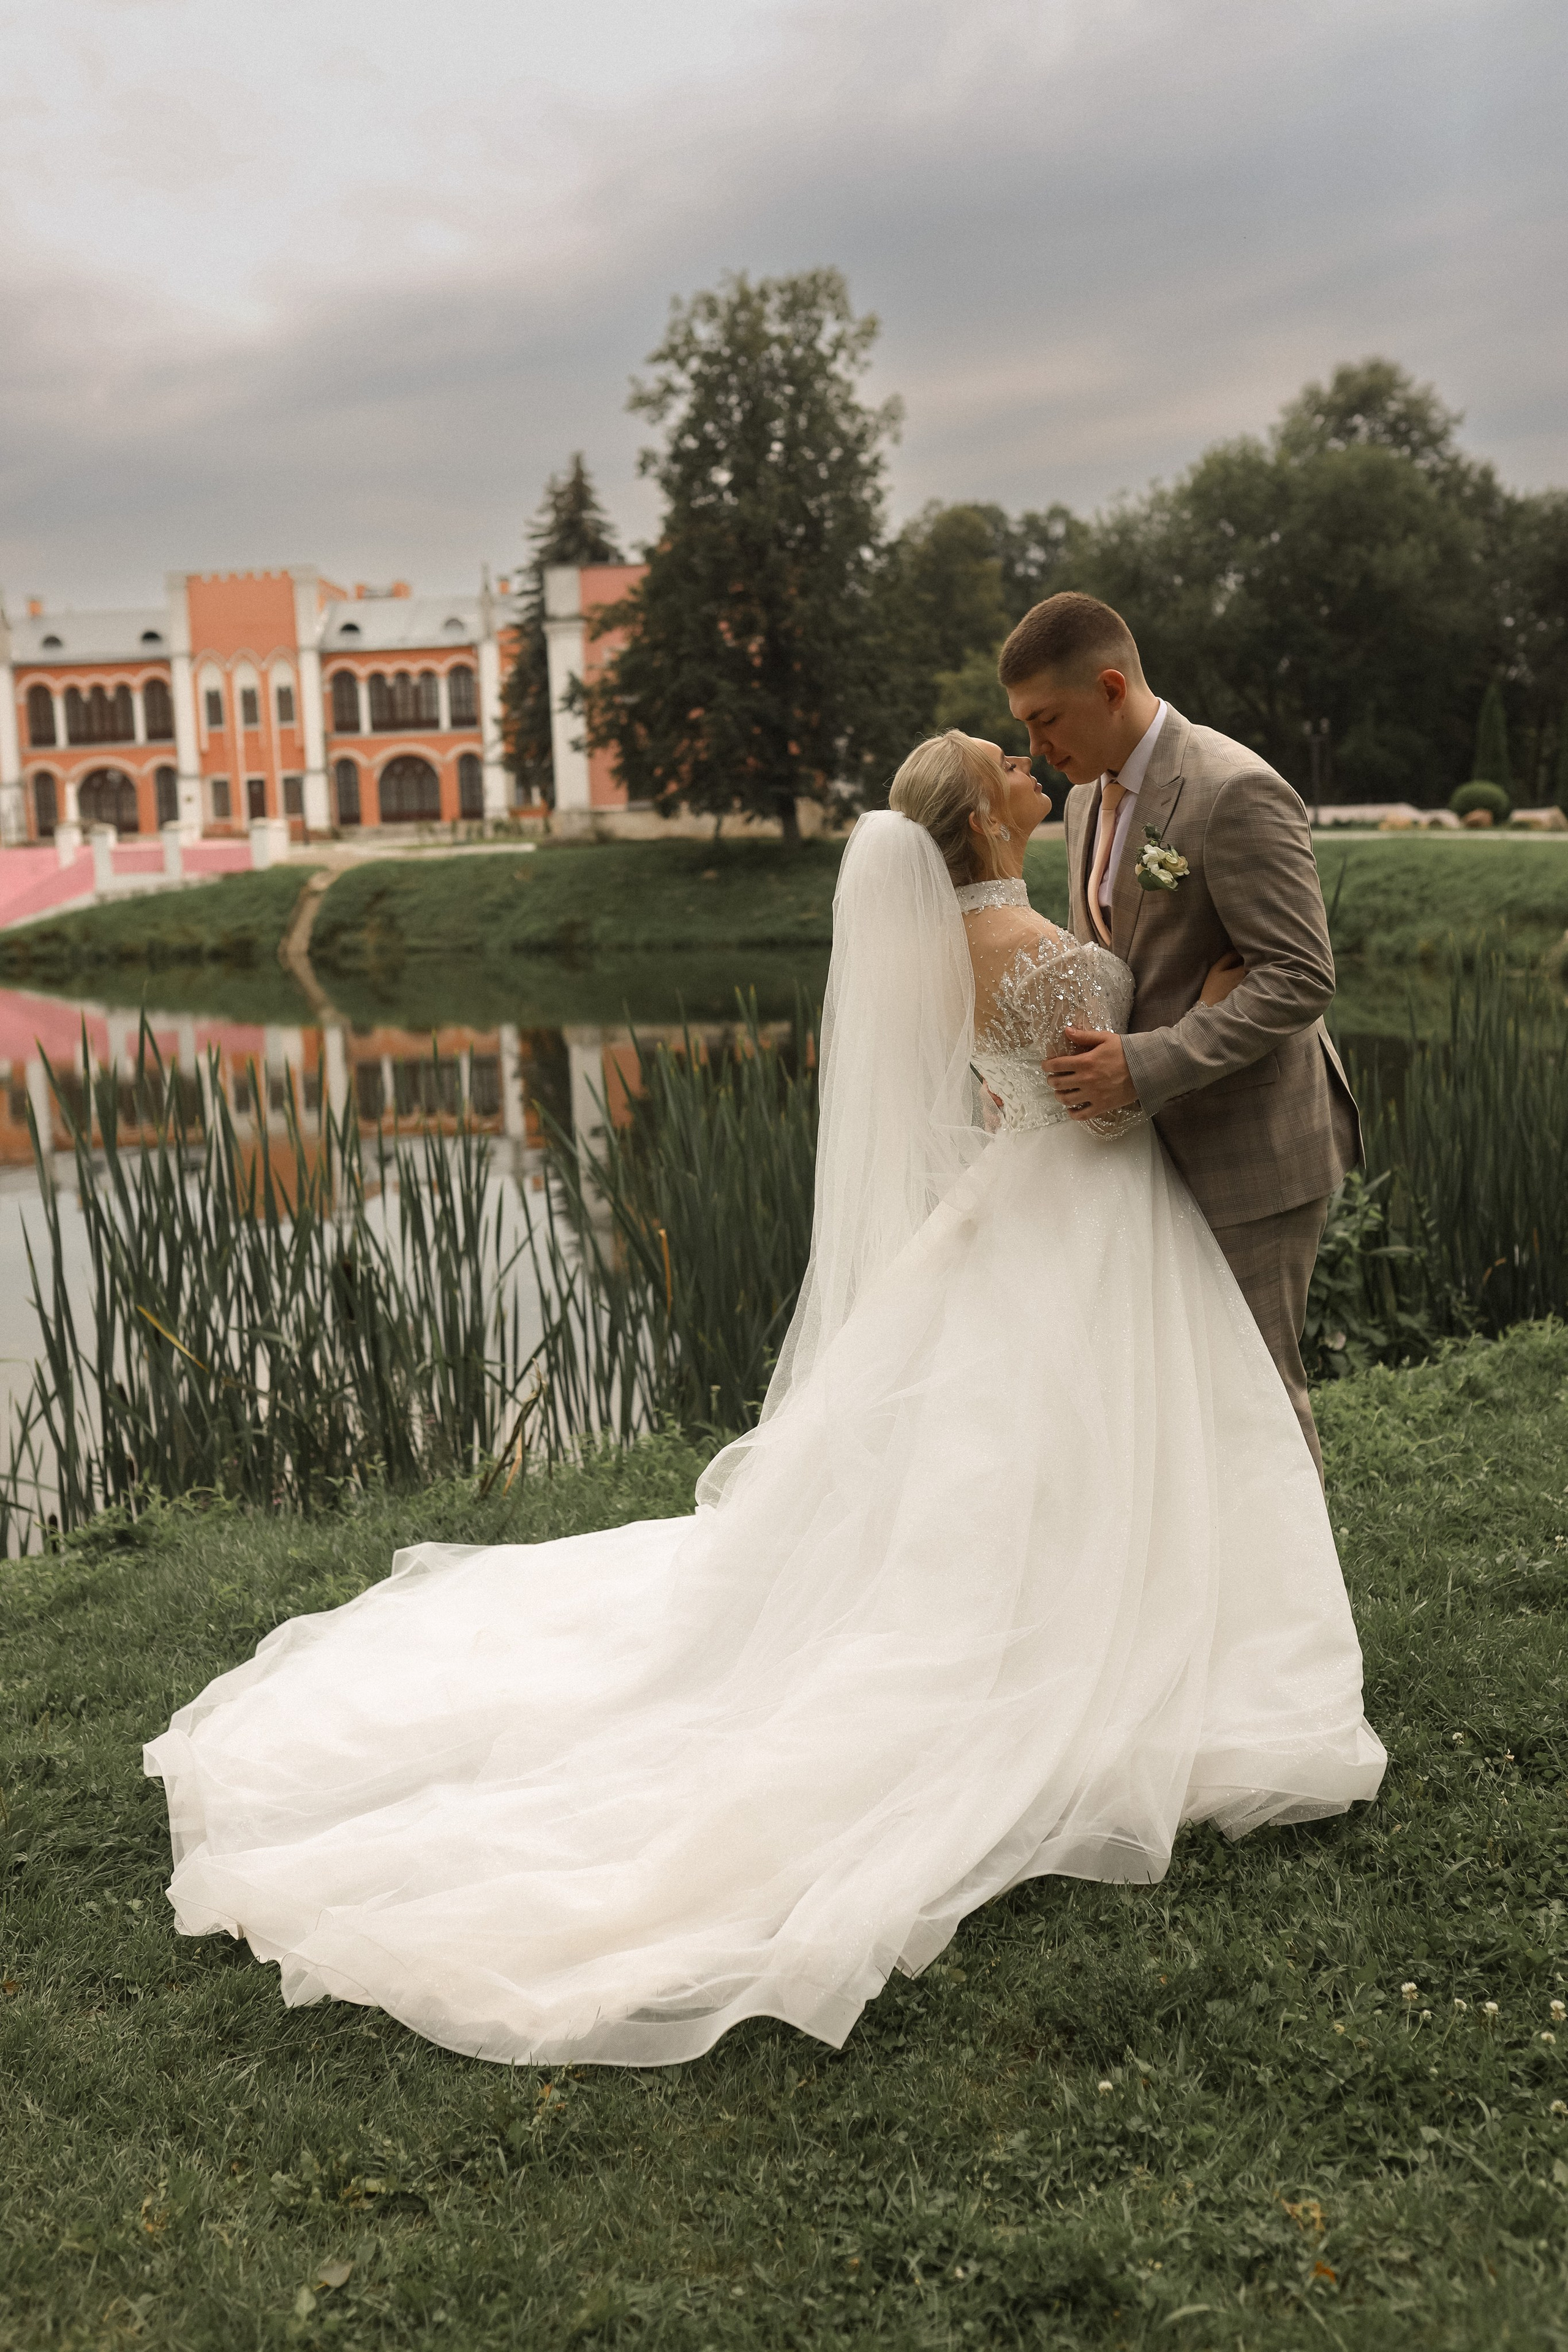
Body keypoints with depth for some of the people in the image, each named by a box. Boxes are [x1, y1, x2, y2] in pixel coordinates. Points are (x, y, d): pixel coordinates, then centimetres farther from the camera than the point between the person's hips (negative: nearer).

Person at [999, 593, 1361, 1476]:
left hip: (1252, 1148, -8)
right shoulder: (1092, 798, 9)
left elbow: (1300, 979, -23)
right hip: (1161, 1147, 9)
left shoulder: (1236, 792, -19)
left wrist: (1146, 1064, -28)